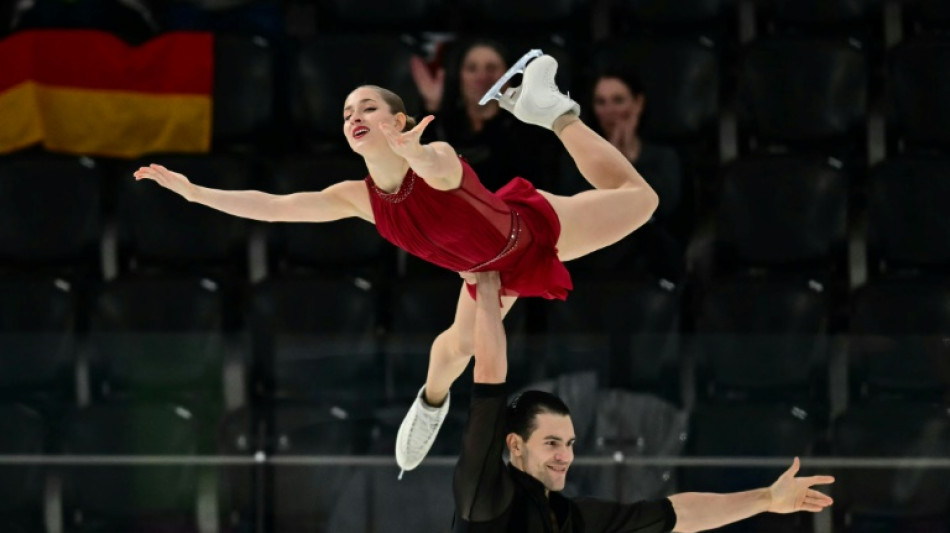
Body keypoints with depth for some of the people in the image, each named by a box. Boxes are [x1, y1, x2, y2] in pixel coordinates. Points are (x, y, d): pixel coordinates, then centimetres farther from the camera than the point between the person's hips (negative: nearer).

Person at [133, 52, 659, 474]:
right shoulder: (358, 198, -23)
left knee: (637, 197, 9)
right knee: (457, 346, -6)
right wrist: (192, 191, -23)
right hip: (493, 271, 3)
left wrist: (413, 154, -90)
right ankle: (432, 403, 32)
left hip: (535, 228, -3)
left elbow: (441, 170, -67)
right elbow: (272, 206, -19)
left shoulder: (437, 161, -40)